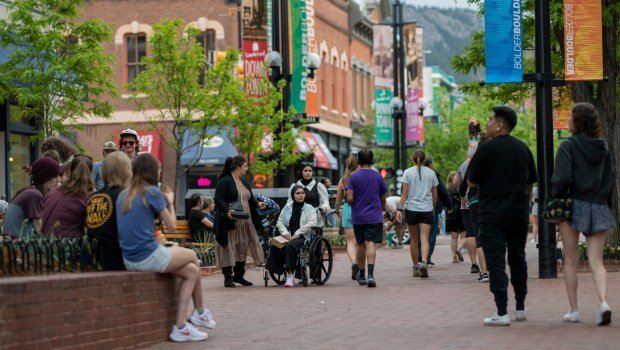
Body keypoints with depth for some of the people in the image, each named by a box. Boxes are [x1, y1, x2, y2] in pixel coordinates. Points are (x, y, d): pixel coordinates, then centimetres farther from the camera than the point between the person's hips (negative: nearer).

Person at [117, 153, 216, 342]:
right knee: (192, 256, 19)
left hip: (129, 260, 8)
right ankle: (200, 312, 32)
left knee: (191, 270, 17)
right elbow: (172, 226, -4)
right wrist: (170, 202, 13)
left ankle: (180, 327, 11)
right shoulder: (152, 192, -10)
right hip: (149, 257, -7)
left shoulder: (124, 194, 12)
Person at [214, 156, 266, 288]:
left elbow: (250, 199, 23)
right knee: (228, 248, -4)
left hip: (245, 222, 8)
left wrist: (257, 203, 3)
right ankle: (228, 278, 2)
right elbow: (218, 200, -16)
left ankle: (239, 275, 21)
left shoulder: (244, 182, 18)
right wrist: (227, 210, -31)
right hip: (229, 222, -8)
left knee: (243, 248, 10)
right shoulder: (224, 182, -9)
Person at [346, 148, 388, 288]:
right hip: (374, 217, 0)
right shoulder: (377, 176, 2)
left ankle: (361, 274, 27)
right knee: (371, 244, -9)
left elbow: (349, 198, -11)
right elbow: (383, 199, 9)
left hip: (358, 217, 0)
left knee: (361, 245, 14)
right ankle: (370, 274, -25)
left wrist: (354, 206, 11)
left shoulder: (353, 176, -4)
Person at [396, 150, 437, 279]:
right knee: (424, 239, -6)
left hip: (411, 209, 0)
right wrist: (433, 208, 24)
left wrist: (399, 209, -7)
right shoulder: (431, 173, 5)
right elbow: (435, 194, 10)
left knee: (414, 240, 13)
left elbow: (404, 193, -7)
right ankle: (424, 262, -30)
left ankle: (416, 267, 20)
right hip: (427, 210, 0)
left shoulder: (408, 172, -1)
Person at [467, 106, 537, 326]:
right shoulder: (523, 148, 8)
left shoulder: (487, 149, -11)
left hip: (492, 214, -6)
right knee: (518, 259, 17)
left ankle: (502, 313, -11)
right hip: (519, 213, 6)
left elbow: (471, 182, -7)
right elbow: (530, 183, 13)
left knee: (496, 262, -5)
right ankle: (520, 308, 23)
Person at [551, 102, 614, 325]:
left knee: (571, 261, 8)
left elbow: (562, 178, -16)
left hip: (574, 206, -4)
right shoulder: (603, 147, 9)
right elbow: (610, 178, 11)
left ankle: (573, 311, 9)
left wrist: (554, 199, -3)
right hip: (599, 207, 4)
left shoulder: (569, 146, -8)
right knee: (596, 261, 3)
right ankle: (603, 302, -20)